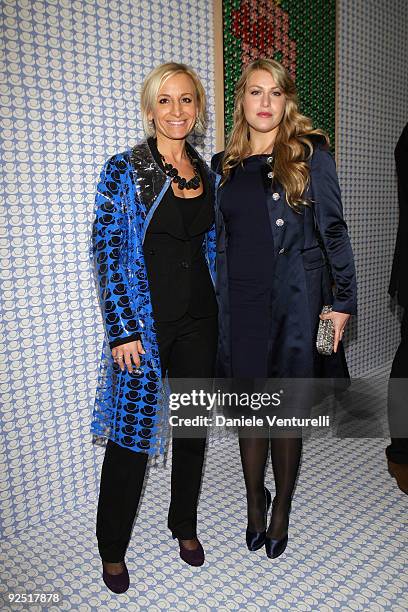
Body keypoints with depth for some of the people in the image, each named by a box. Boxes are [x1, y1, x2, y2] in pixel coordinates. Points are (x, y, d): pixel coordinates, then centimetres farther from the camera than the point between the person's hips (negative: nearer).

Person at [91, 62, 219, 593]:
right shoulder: (124, 171, -7)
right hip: (144, 324, -5)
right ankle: (113, 549, 29)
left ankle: (185, 526, 40)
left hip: (199, 320, 5)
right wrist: (123, 330, -15)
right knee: (132, 433, 5)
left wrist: (216, 310, 13)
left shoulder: (207, 174, 9)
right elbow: (107, 253, -11)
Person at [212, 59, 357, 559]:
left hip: (294, 298, -3)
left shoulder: (309, 154, -1)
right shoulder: (225, 165, 10)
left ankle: (281, 508, 29)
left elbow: (333, 230, -1)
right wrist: (217, 305, 11)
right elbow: (220, 240, 13)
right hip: (240, 301, 3)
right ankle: (254, 501, 32)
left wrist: (343, 300, -3)